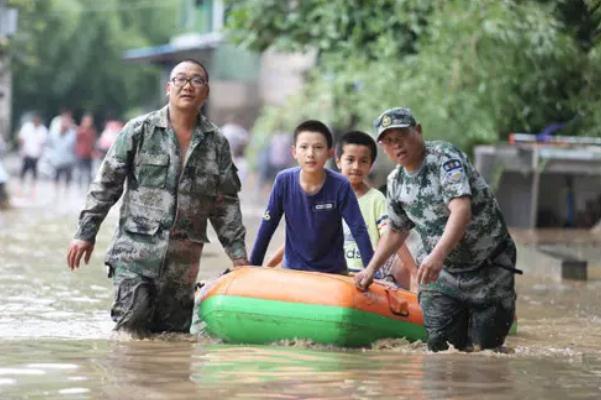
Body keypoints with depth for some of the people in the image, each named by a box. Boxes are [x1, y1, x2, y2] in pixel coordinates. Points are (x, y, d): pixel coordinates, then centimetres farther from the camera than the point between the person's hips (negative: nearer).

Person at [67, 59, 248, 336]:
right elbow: (106, 184, 2)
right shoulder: (139, 131, 0)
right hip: (135, 252, -3)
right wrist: (86, 233, -1)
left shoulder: (216, 143, 9)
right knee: (131, 330, -12)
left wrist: (238, 254, 10)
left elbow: (226, 204, 13)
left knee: (175, 333, 3)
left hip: (183, 261, 3)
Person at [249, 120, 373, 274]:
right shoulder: (284, 181, -12)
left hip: (333, 272, -1)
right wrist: (252, 267, -3)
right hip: (292, 269, 1)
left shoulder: (340, 186, -17)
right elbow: (267, 227, -5)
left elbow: (359, 231, -15)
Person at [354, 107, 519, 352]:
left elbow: (461, 209, -34)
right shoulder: (396, 183, 2)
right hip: (442, 273, 5)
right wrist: (371, 270, 16)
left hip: (489, 268, -5)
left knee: (484, 348, 0)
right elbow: (396, 231, 20)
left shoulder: (445, 157, -19)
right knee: (440, 346, -4)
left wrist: (438, 255, -46)